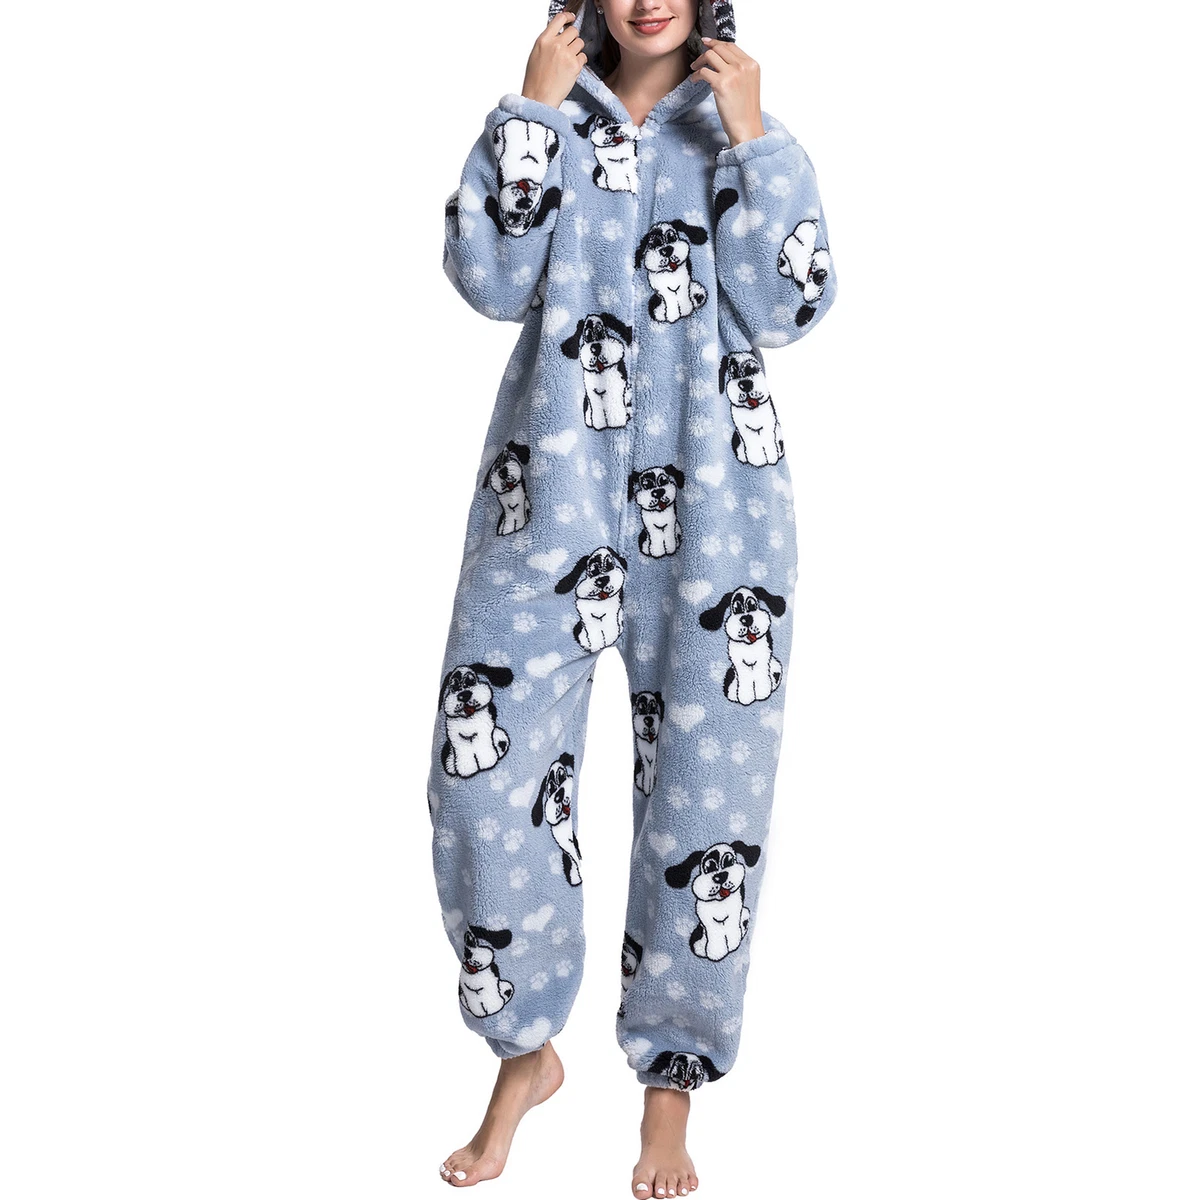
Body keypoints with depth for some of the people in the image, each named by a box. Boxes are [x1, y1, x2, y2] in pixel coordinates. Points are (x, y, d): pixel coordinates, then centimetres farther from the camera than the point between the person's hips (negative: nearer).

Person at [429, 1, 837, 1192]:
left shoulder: (736, 123, 9)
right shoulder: (547, 115, 11)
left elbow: (783, 307, -5)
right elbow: (491, 279, -6)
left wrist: (752, 135, -7)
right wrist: (534, 108, -5)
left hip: (712, 499, 0)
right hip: (551, 485, 1)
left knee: (706, 791, 1)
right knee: (486, 770, -4)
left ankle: (670, 1091, 19)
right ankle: (526, 1050, 20)